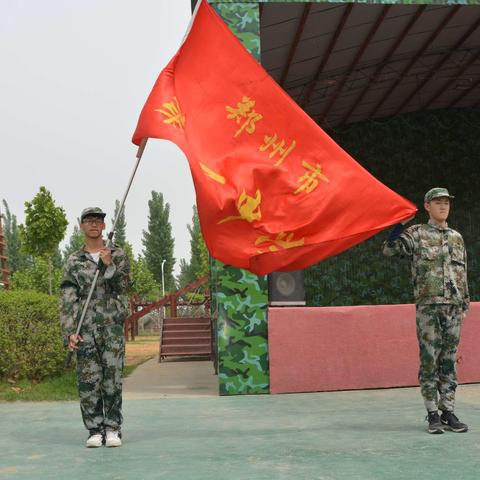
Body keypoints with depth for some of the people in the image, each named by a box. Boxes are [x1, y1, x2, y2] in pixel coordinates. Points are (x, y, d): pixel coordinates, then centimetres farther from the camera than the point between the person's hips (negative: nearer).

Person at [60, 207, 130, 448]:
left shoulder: (118, 256, 10)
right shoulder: (73, 262, 9)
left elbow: (122, 286, -1)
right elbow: (67, 300, 3)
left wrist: (109, 265, -16)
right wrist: (69, 332, -7)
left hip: (112, 325, 0)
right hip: (85, 328, 1)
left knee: (112, 379, -4)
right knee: (88, 381, -1)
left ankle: (112, 429, 6)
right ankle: (95, 430, 8)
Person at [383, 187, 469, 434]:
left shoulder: (457, 237, 15)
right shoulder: (416, 234, 2)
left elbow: (462, 273, 18)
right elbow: (389, 249, -13)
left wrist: (464, 304, 14)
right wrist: (399, 224, -23)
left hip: (453, 306, 4)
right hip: (428, 305, -4)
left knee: (449, 359, 6)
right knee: (429, 359, -2)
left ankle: (448, 411, 13)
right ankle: (432, 414, 5)